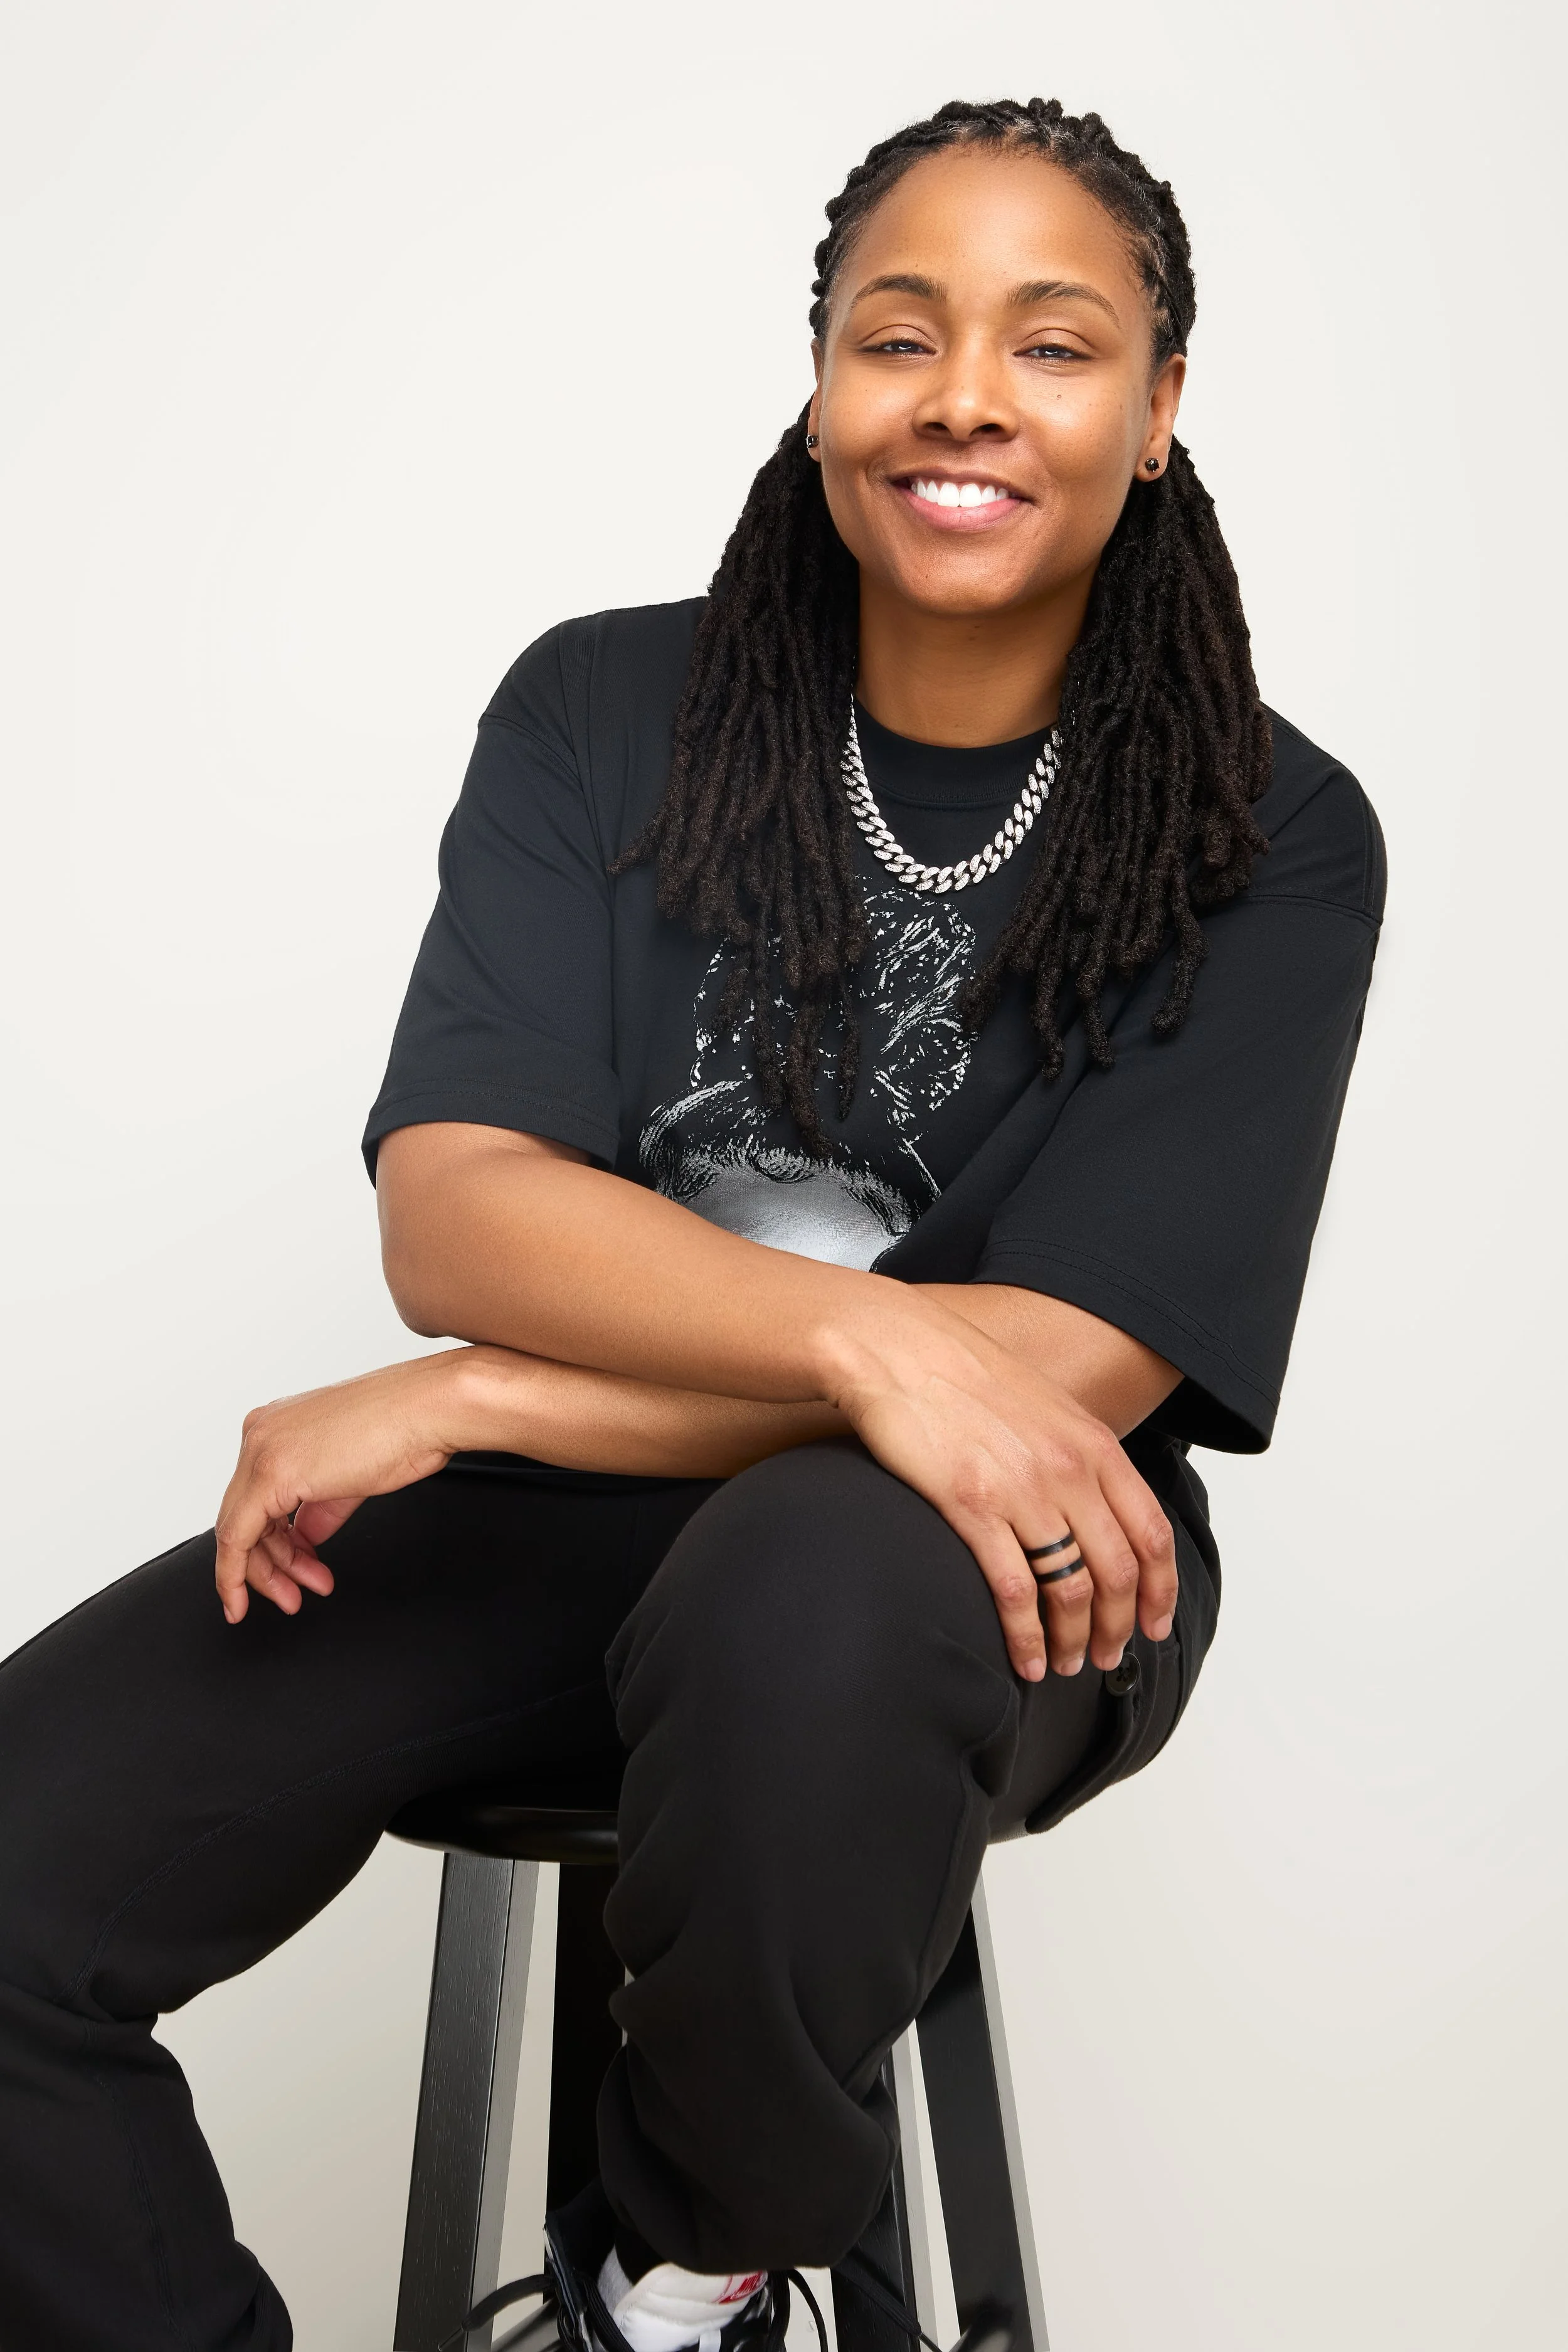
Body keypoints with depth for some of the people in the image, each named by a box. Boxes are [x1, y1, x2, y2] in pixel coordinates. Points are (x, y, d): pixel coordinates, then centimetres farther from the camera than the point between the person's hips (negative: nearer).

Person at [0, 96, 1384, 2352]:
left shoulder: (1272, 842, -5)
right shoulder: (605, 711, 1)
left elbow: (1066, 1363, -15)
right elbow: (449, 1212, -9)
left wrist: (466, 1400, -17)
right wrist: (862, 1333, -27)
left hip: (982, 1570, -1)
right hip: (547, 1505, 2)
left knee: (811, 1593, -37)